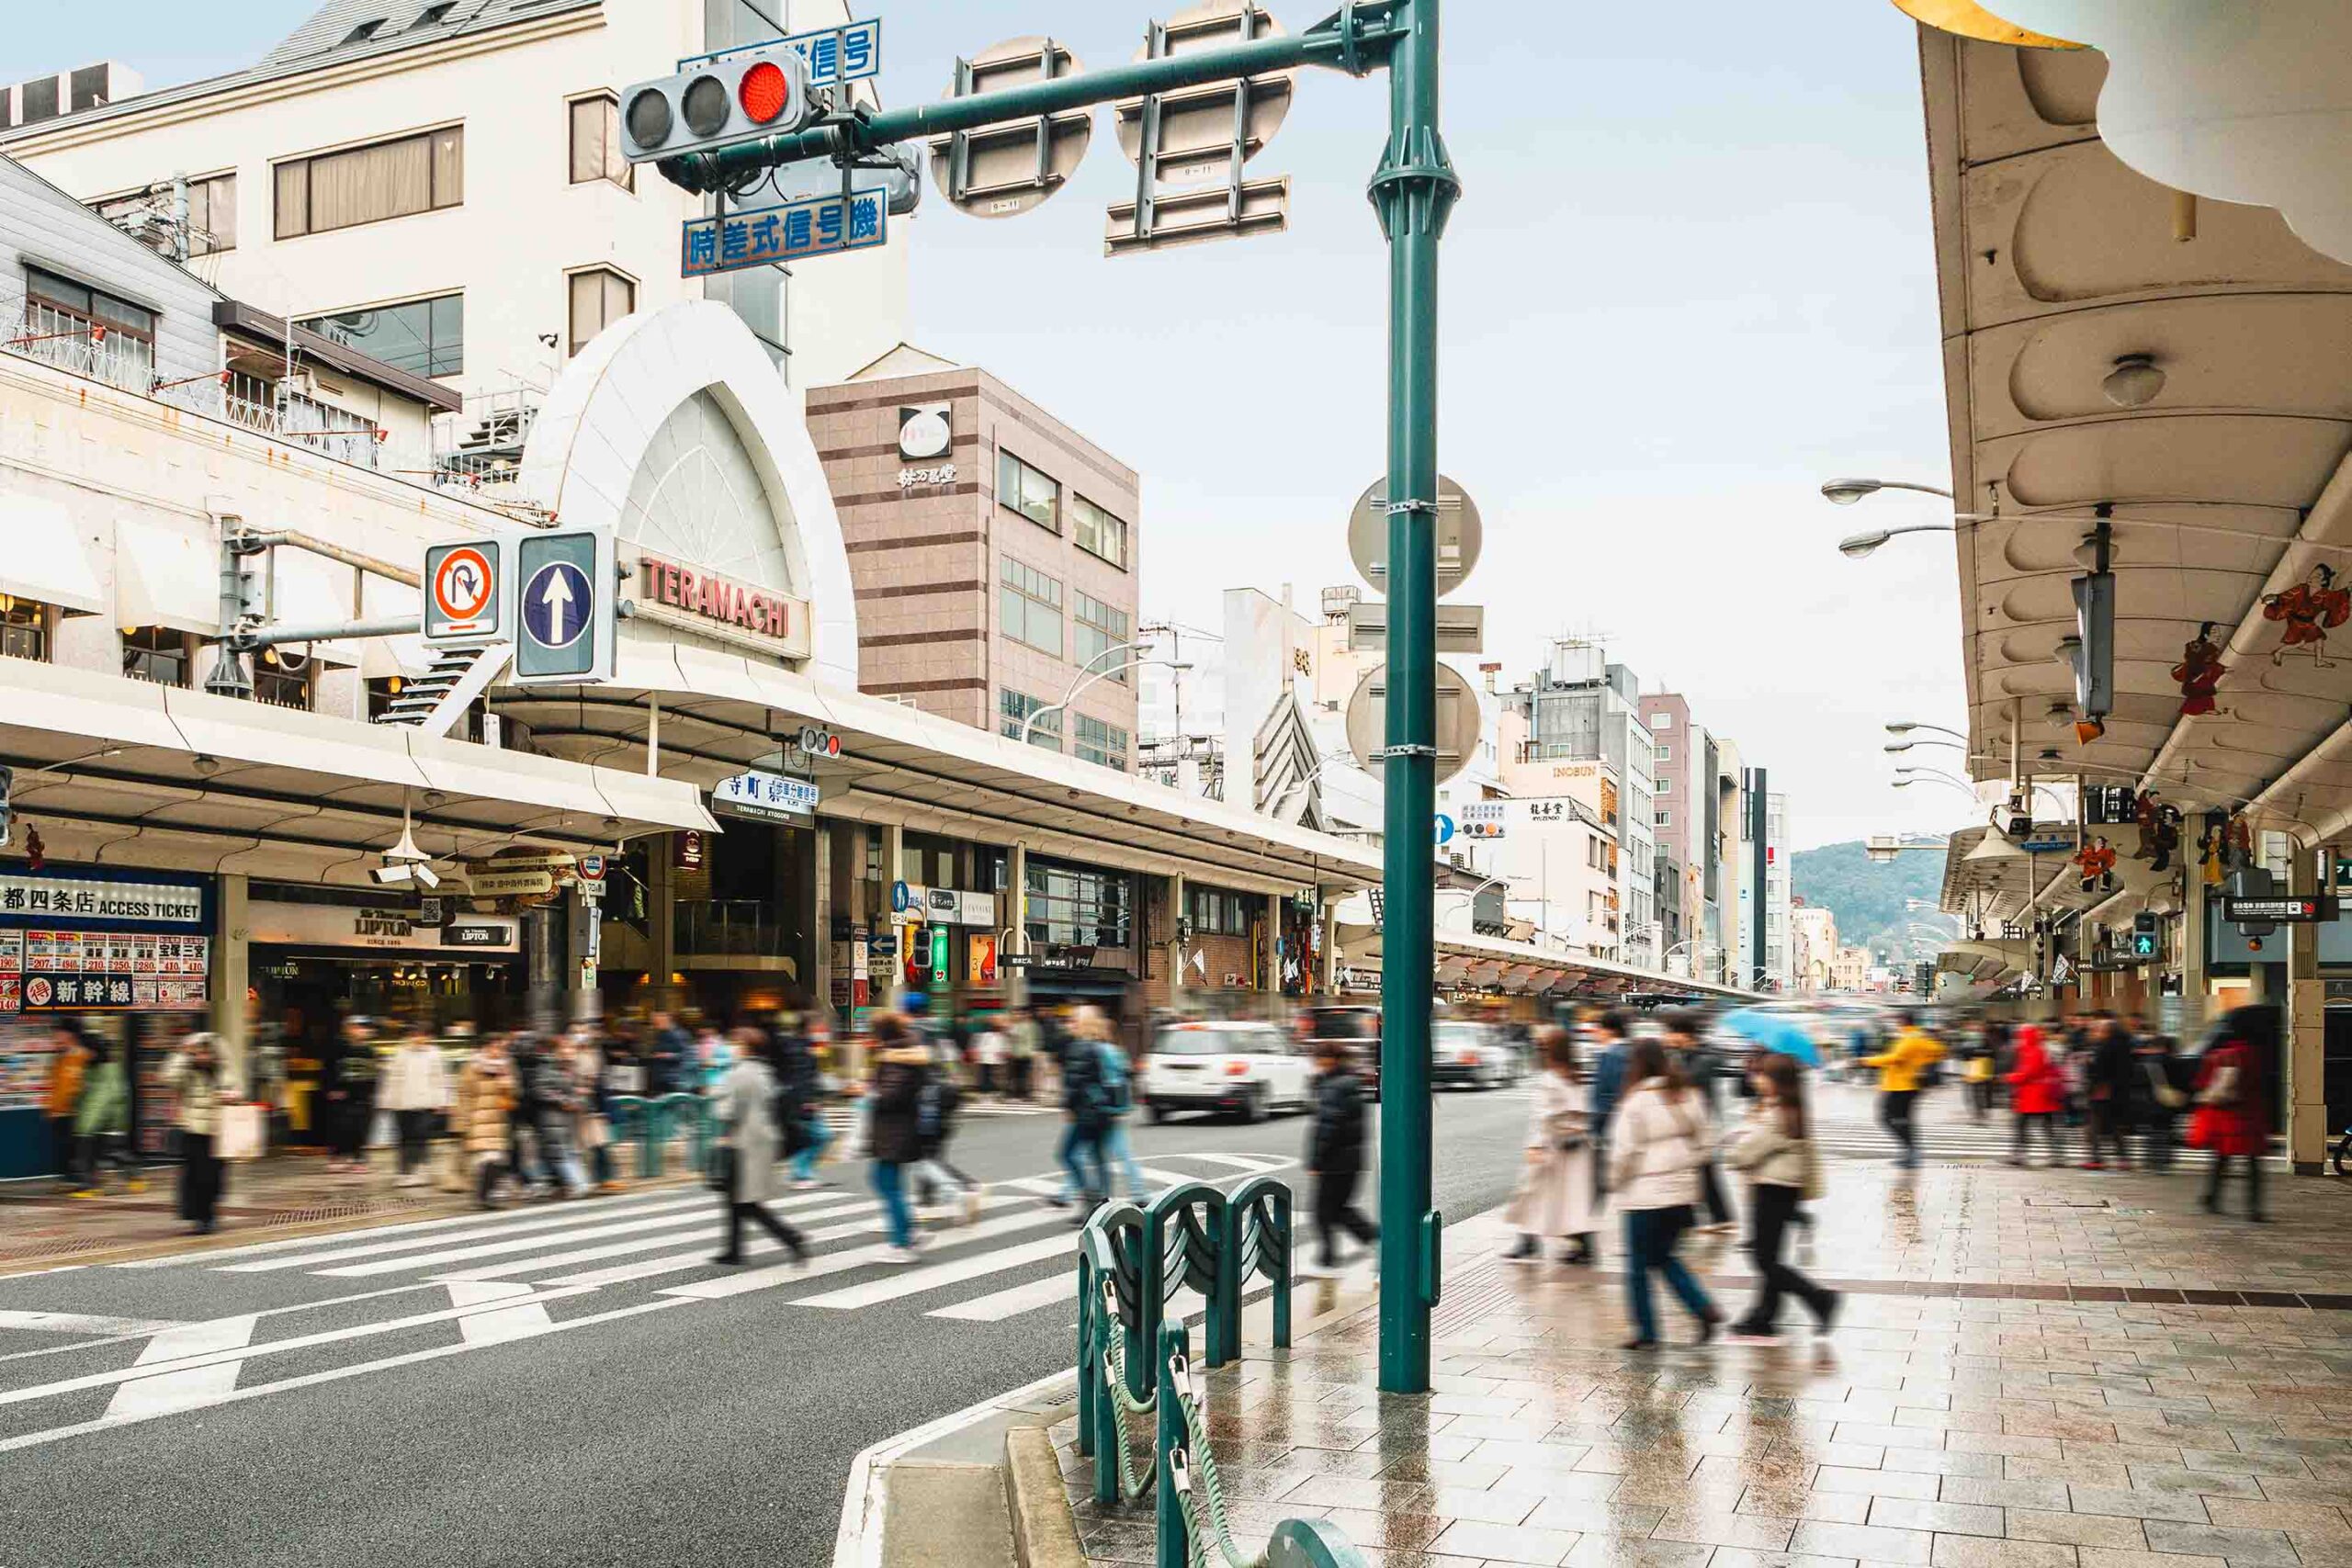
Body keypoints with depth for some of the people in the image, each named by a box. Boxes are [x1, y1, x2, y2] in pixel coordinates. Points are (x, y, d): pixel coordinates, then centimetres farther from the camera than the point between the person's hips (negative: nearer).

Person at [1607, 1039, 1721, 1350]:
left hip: (1645, 1196, -7)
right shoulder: (1687, 1097, 4)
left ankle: (1647, 1333, 10)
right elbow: (1701, 1145, 8)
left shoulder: (1636, 1101, -15)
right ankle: (1703, 1308, 8)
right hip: (1683, 1193, 7)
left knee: (1638, 1268, 7)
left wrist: (1616, 1182, 3)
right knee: (1663, 1257, 21)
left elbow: (1625, 1152, -13)